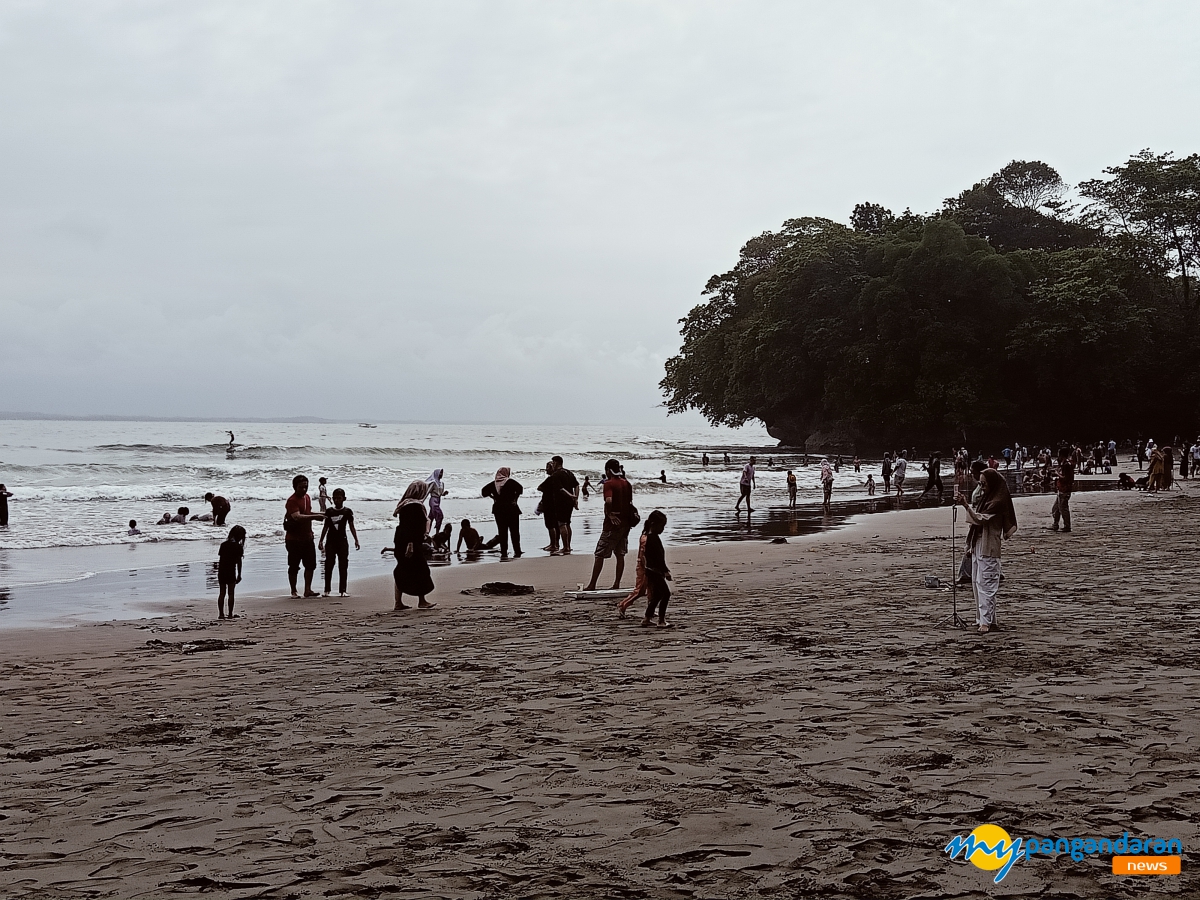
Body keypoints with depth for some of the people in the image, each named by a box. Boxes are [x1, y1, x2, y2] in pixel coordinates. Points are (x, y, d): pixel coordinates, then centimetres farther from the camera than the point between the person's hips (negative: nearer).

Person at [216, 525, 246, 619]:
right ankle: (230, 614, 4)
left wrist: (219, 571, 13)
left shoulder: (223, 545, 6)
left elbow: (220, 559, 7)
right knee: (231, 593, 4)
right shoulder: (238, 547, -6)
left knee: (222, 593, 9)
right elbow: (239, 561, -5)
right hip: (231, 572, -4)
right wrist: (239, 574, 1)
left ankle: (221, 613, 9)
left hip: (221, 571, 4)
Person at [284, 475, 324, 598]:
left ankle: (308, 590, 12)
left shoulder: (306, 497, 11)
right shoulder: (292, 501, -17)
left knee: (310, 564, 6)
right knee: (294, 566, 2)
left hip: (307, 537, 8)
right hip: (294, 539, -8)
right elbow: (297, 517, -31)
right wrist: (314, 517, -34)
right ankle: (294, 591, 11)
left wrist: (318, 514, 9)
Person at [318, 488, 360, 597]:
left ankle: (342, 590, 2)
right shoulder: (329, 511, 5)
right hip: (330, 541, 1)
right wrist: (321, 541, 8)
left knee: (343, 566, -1)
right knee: (328, 565, -1)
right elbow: (326, 526, 11)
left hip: (342, 540, -1)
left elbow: (351, 527, 2)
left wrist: (356, 540, -5)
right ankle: (327, 590, 4)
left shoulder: (347, 511, 0)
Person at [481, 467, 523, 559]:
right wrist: (515, 498, -10)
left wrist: (493, 498, 8)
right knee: (514, 531, 4)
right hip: (511, 509, -3)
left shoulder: (493, 483, 6)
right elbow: (520, 488, -21)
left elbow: (484, 491, 6)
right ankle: (517, 552, 2)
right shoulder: (511, 482, -6)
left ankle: (504, 553, 5)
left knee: (502, 532, 8)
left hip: (498, 509, 3)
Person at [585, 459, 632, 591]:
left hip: (612, 524, -7)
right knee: (620, 554, 11)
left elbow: (609, 501, -28)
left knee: (600, 555, 1)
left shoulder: (609, 484, -13)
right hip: (625, 523, 7)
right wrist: (628, 518, 16)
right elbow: (630, 503, 14)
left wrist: (608, 513, -15)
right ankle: (617, 584, 11)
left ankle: (592, 585, 3)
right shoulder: (627, 484, 9)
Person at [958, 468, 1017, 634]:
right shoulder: (986, 497, 16)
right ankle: (985, 618, 18)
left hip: (988, 548, -10)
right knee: (976, 583, 11)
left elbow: (980, 519, -22)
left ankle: (986, 621, -10)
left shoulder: (998, 502, -13)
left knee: (986, 584, -10)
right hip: (978, 546, 10)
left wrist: (966, 506, -35)